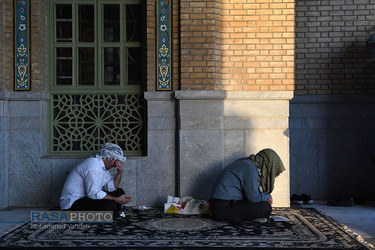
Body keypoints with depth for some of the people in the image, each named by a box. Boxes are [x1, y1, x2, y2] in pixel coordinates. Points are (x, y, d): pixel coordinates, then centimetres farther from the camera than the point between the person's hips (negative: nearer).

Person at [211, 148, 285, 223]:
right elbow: (254, 197, -18)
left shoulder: (246, 162, 12)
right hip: (225, 209, -10)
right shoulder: (250, 168, -16)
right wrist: (268, 197, 0)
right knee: (266, 207, -18)